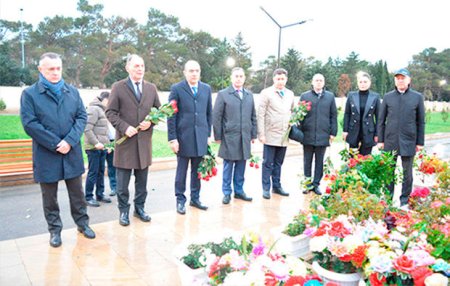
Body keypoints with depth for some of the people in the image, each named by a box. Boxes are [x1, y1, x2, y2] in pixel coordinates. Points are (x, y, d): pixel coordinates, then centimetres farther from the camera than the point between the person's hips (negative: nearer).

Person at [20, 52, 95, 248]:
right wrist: (55, 144, -15)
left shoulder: (73, 91, 7)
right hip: (46, 155, -2)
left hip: (72, 152, 2)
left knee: (77, 193, 13)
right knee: (50, 197, 10)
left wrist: (69, 141, -13)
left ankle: (82, 223, 28)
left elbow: (81, 117, 1)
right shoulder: (29, 94, -2)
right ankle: (55, 229, 25)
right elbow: (29, 123, -10)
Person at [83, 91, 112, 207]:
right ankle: (88, 197, 7)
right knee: (93, 173, -3)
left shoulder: (101, 110, 18)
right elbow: (87, 129, -20)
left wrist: (107, 143, 15)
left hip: (101, 147, 9)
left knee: (101, 172, 13)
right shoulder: (94, 109, -12)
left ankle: (100, 195, 23)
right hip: (94, 148, -9)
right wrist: (95, 143, -22)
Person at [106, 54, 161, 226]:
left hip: (144, 141, 3)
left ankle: (139, 208, 28)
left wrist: (150, 122, -7)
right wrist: (124, 127, -17)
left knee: (142, 180, 13)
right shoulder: (118, 87, -2)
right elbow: (110, 112, -4)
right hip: (125, 140, -3)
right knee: (122, 182, 5)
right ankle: (124, 211, 20)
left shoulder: (151, 88, 9)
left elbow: (159, 110, 12)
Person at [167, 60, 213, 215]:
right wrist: (172, 138, -9)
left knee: (198, 170, 11)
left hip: (201, 137, 4)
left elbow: (209, 113, 12)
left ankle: (195, 198, 25)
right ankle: (180, 200, 19)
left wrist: (208, 134, 7)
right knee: (182, 171, 6)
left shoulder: (206, 88, 9)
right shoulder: (176, 89, -3)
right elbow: (171, 115, -5)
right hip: (183, 137, -3)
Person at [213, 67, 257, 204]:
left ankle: (239, 191, 23)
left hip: (245, 138, 4)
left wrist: (253, 134, 10)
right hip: (229, 137, -4)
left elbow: (253, 116, 14)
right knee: (228, 165, 4)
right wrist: (218, 136, -5)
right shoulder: (223, 94, -1)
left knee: (241, 165, 9)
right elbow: (216, 117, -3)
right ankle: (227, 193, 16)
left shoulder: (249, 95, 13)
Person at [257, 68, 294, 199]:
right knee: (268, 163, 2)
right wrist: (261, 134, -12)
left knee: (278, 163, 13)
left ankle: (277, 186, 24)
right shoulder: (266, 93, -4)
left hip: (284, 136, 5)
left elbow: (292, 111, 21)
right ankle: (266, 189, 12)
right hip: (271, 135, -4)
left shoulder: (290, 94, 12)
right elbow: (260, 115, -7)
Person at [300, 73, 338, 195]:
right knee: (307, 161, 7)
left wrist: (333, 132, 2)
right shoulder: (305, 96, 5)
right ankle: (307, 184, 17)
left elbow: (334, 115, 7)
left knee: (319, 161, 8)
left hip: (323, 135, 1)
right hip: (308, 134, 0)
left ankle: (316, 184, 18)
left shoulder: (330, 96, 8)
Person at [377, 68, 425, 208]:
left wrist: (420, 142, 2)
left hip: (408, 142, -1)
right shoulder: (388, 97, 4)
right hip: (390, 141, 1)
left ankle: (404, 200, 19)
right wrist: (380, 140, 3)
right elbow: (381, 120, 7)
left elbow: (421, 122, 4)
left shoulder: (417, 97, 2)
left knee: (407, 173, 7)